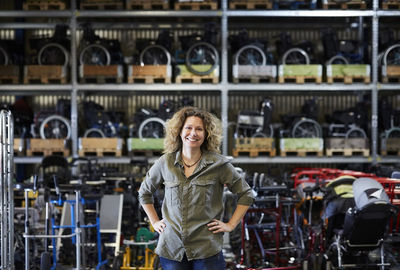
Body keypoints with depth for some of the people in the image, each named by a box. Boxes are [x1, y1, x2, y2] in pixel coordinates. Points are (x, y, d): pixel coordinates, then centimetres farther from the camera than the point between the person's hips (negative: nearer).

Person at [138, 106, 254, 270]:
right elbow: (144, 192, 22)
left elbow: (245, 194, 8)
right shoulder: (165, 163, 5)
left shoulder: (217, 164, -1)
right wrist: (154, 222, 14)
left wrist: (231, 225, 2)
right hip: (172, 249, 2)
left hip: (206, 250, -2)